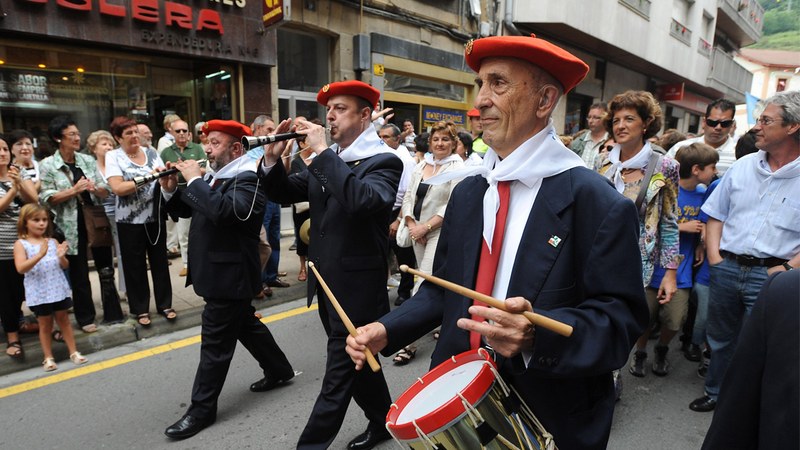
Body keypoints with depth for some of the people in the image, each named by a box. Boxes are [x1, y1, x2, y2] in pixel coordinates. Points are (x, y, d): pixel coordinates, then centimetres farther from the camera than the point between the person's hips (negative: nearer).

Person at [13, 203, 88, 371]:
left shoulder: (53, 241, 4)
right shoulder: (21, 244, -5)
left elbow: (65, 266, 4)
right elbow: (21, 268, -19)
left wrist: (62, 257, -18)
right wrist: (40, 255, -33)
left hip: (59, 289, 3)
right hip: (39, 293, -2)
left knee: (64, 320, 12)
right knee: (45, 325, 9)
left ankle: (74, 352, 20)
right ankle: (48, 358, 21)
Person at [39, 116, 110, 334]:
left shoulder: (88, 160, 6)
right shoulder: (47, 165, -4)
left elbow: (105, 191, 5)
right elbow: (46, 198, -9)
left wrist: (95, 188, -16)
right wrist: (74, 190, -19)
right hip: (72, 226, -3)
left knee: (105, 266, 12)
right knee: (79, 274, 7)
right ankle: (85, 317, 21)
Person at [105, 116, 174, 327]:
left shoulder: (151, 153, 4)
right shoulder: (113, 157, -6)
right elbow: (118, 188, -19)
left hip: (155, 217, 3)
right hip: (130, 221, -3)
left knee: (159, 261, 11)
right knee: (135, 266, 9)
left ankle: (164, 304, 25)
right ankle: (140, 309, 23)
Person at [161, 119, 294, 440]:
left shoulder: (247, 179, -17)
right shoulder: (216, 178, 13)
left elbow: (223, 211, -36)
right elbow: (185, 210, 16)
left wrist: (194, 179, -25)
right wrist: (170, 189, -2)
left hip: (230, 275, -10)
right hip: (222, 273, 10)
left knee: (215, 342, 0)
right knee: (246, 325, 20)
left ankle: (202, 409, 14)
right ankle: (279, 370, 37)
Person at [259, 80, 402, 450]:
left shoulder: (384, 162, -12)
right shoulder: (326, 162, 10)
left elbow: (361, 200, -33)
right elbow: (283, 193, 11)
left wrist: (322, 151, -27)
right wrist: (273, 157, -6)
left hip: (357, 285, -8)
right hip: (326, 281, 8)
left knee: (339, 371, 3)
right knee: (354, 360, 21)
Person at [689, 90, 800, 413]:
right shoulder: (743, 166, 7)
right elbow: (716, 214, 10)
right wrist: (714, 256, 0)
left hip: (771, 274, -4)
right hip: (727, 268, 4)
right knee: (719, 337, 18)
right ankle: (716, 393, 38)